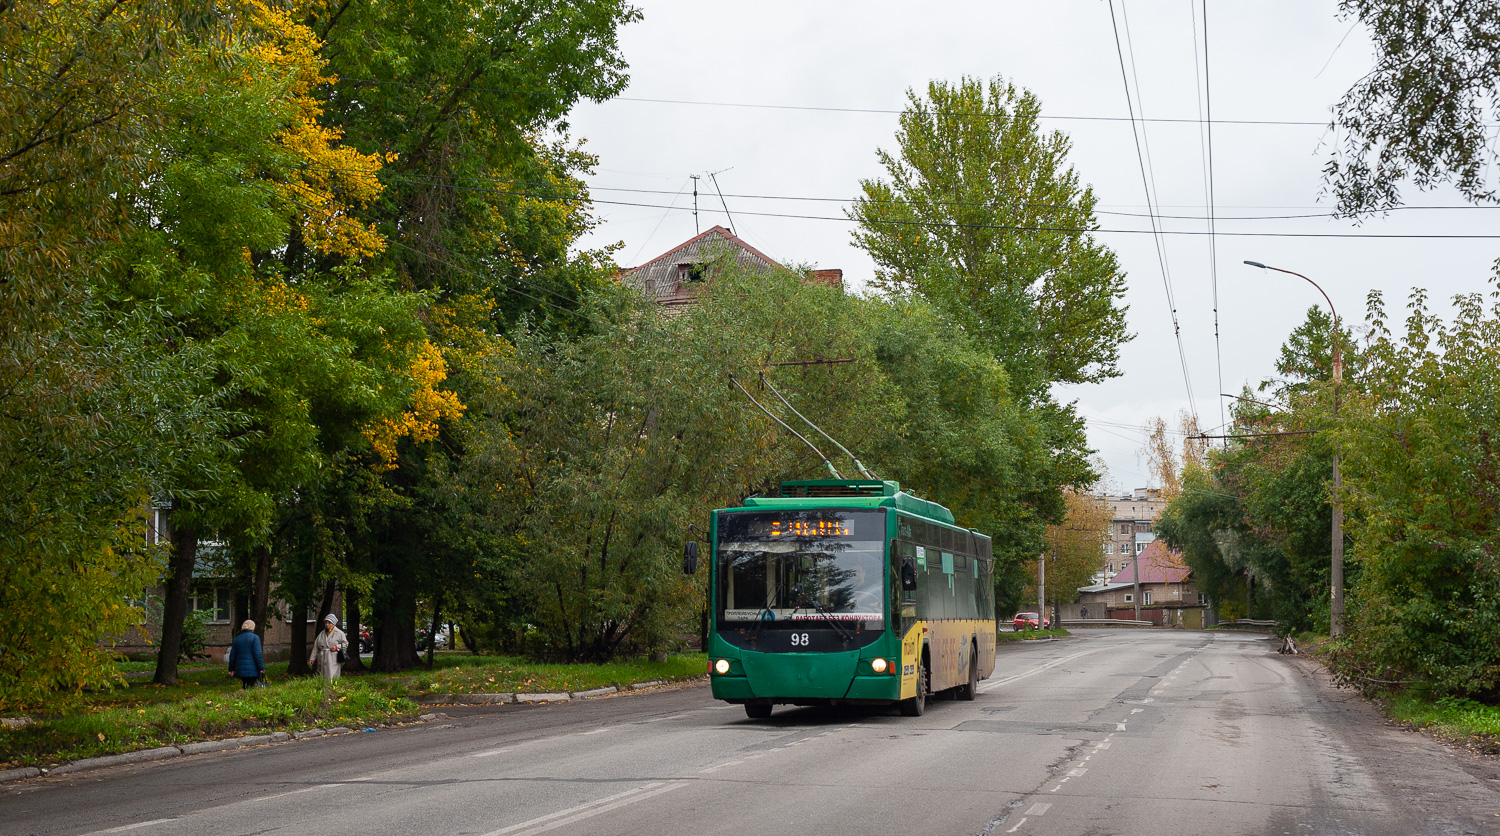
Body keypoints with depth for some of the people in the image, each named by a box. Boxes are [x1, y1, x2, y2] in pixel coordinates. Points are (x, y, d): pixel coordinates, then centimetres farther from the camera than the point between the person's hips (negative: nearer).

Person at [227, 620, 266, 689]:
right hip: (252, 670, -5)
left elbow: (232, 656, 14)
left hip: (240, 670, 5)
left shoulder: (236, 639, 12)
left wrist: (231, 669, 20)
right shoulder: (255, 637, -5)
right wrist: (261, 668, -9)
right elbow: (258, 654, -11)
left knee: (245, 687, 13)